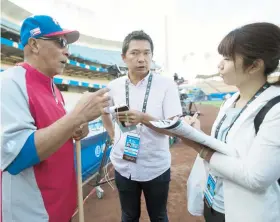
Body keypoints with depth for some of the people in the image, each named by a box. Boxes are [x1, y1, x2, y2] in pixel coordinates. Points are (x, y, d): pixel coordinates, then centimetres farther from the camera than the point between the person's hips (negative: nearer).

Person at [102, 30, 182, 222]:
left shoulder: (166, 84, -14)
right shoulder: (114, 86, -4)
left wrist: (144, 118, -31)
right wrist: (113, 135, 3)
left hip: (156, 168, -2)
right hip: (123, 166, 3)